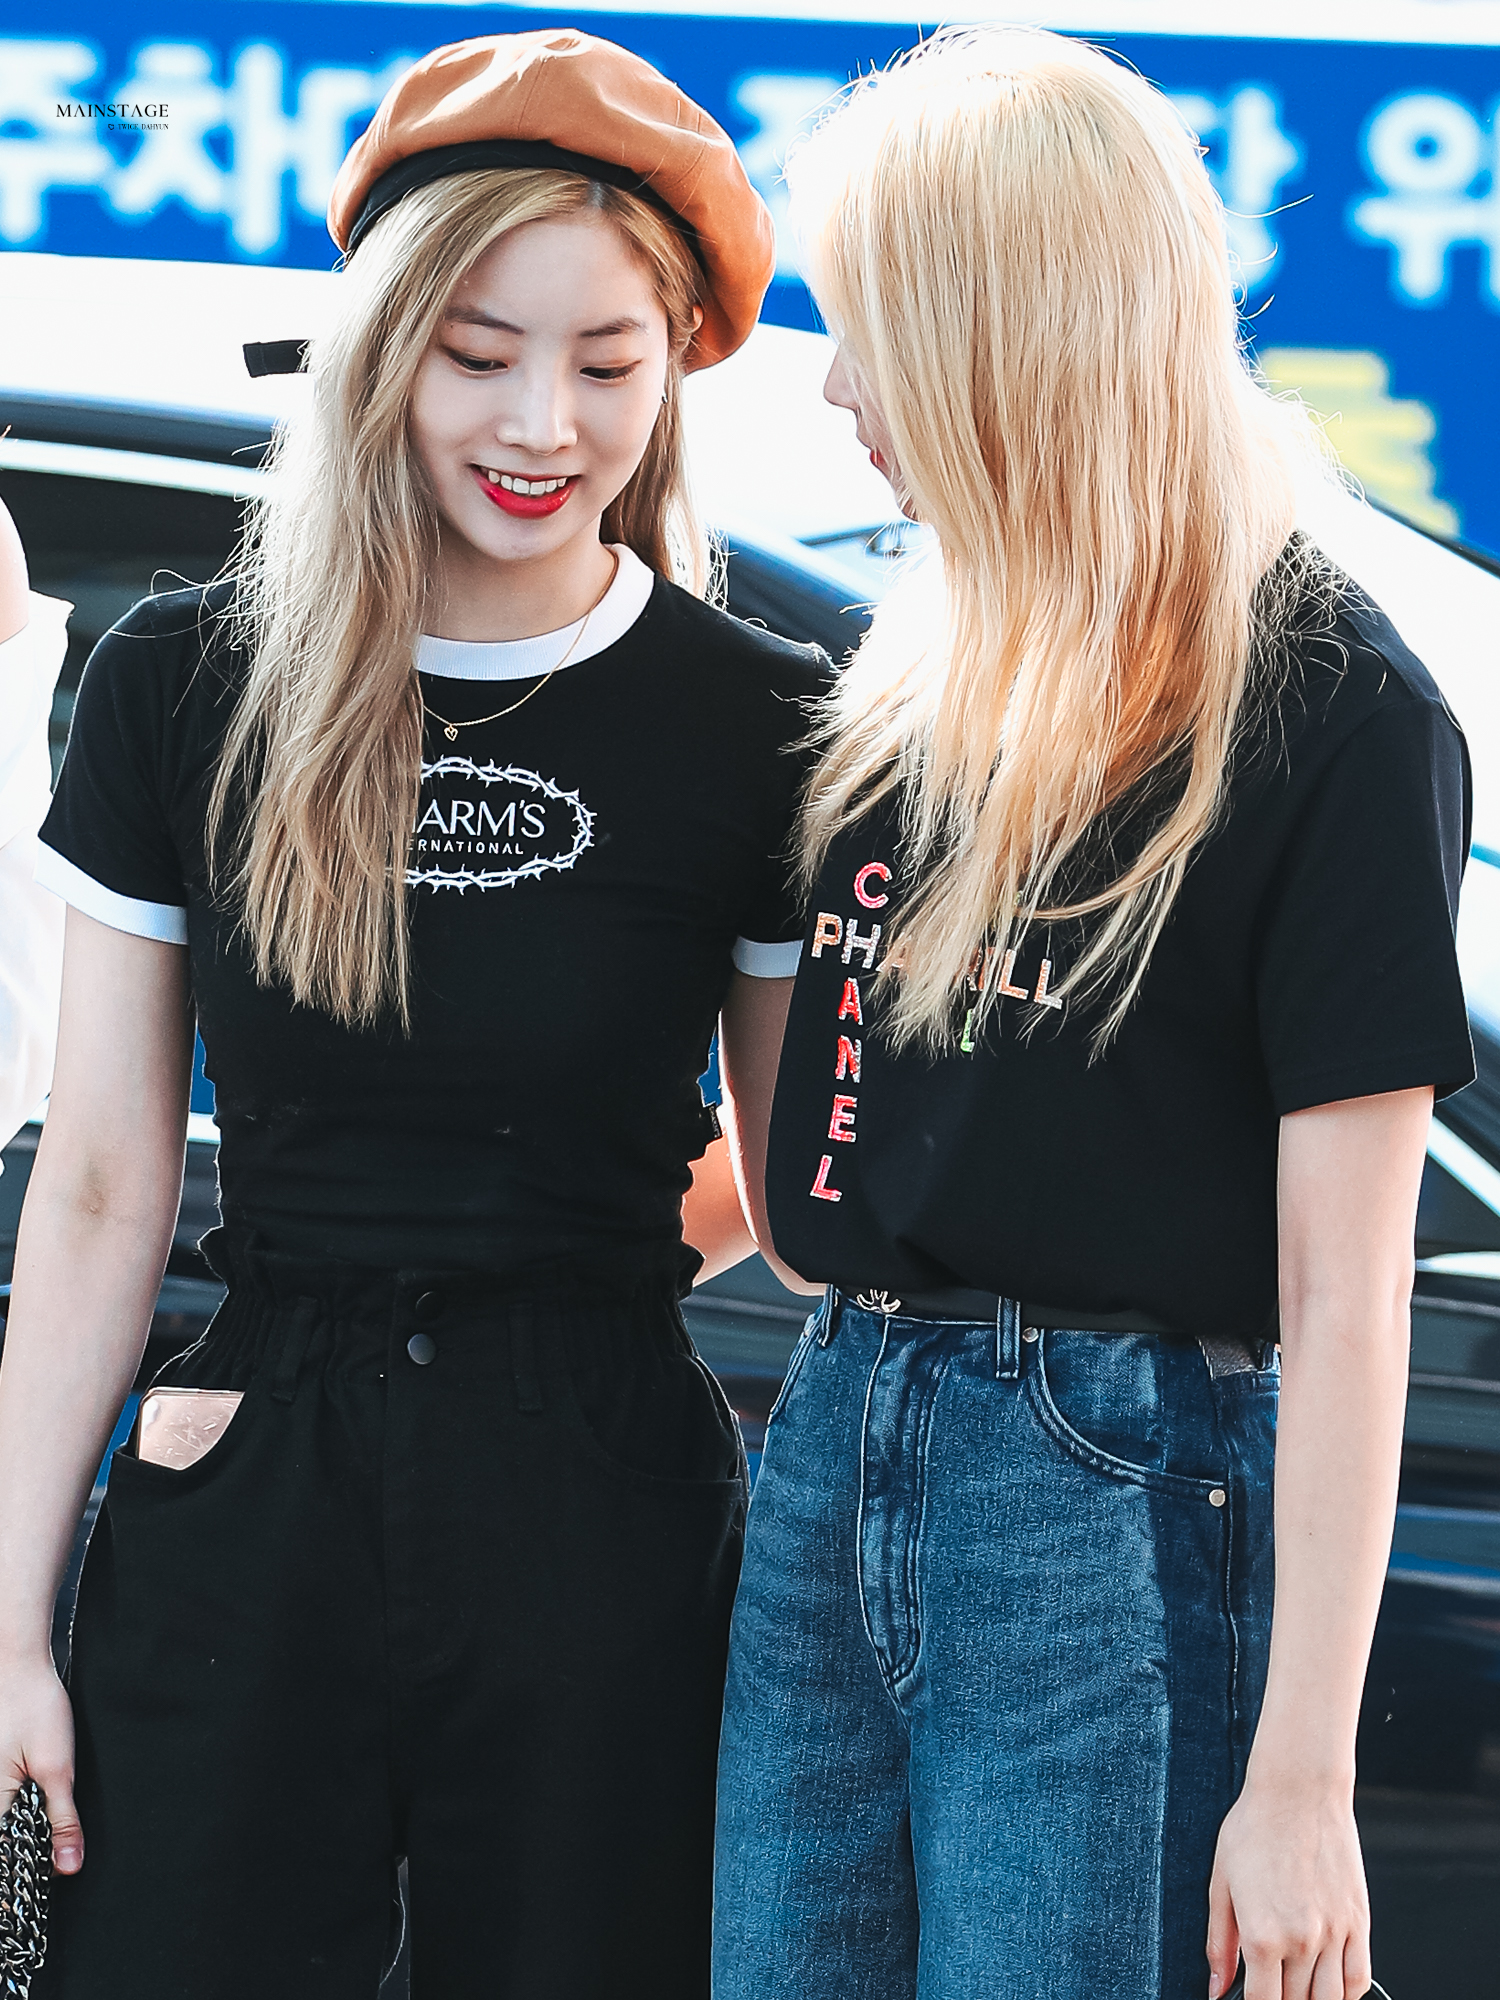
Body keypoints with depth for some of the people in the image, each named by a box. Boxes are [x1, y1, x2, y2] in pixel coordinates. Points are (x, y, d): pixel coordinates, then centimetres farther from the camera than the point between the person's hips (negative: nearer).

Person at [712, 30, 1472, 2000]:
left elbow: (1345, 1300, -12)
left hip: (1124, 1501, -7)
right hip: (839, 1443, 7)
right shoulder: (921, 674, 13)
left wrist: (1302, 1776, -15)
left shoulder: (1330, 713, -9)